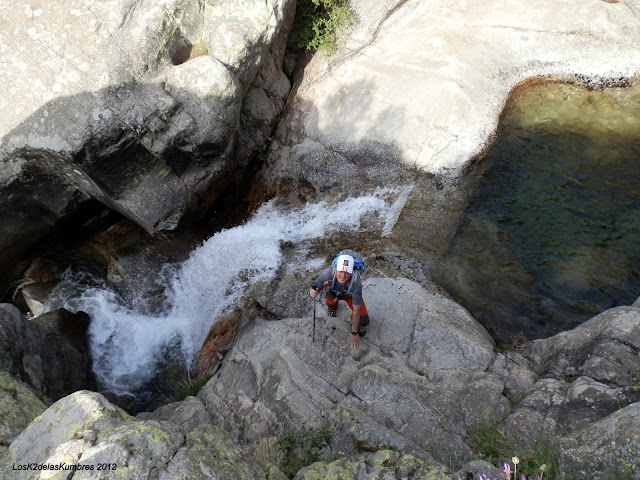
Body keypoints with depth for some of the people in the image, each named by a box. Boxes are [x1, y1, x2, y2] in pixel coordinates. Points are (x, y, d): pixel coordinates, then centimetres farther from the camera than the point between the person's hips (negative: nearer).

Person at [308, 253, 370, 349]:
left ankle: (357, 323, 22)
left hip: (350, 295, -4)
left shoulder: (356, 282, -44)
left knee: (364, 321, -15)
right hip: (333, 292, 4)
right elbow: (314, 290, -25)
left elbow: (356, 311, -32)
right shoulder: (328, 273, -42)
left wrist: (354, 333, -24)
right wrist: (312, 292, -51)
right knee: (329, 302, -19)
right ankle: (332, 306, 18)